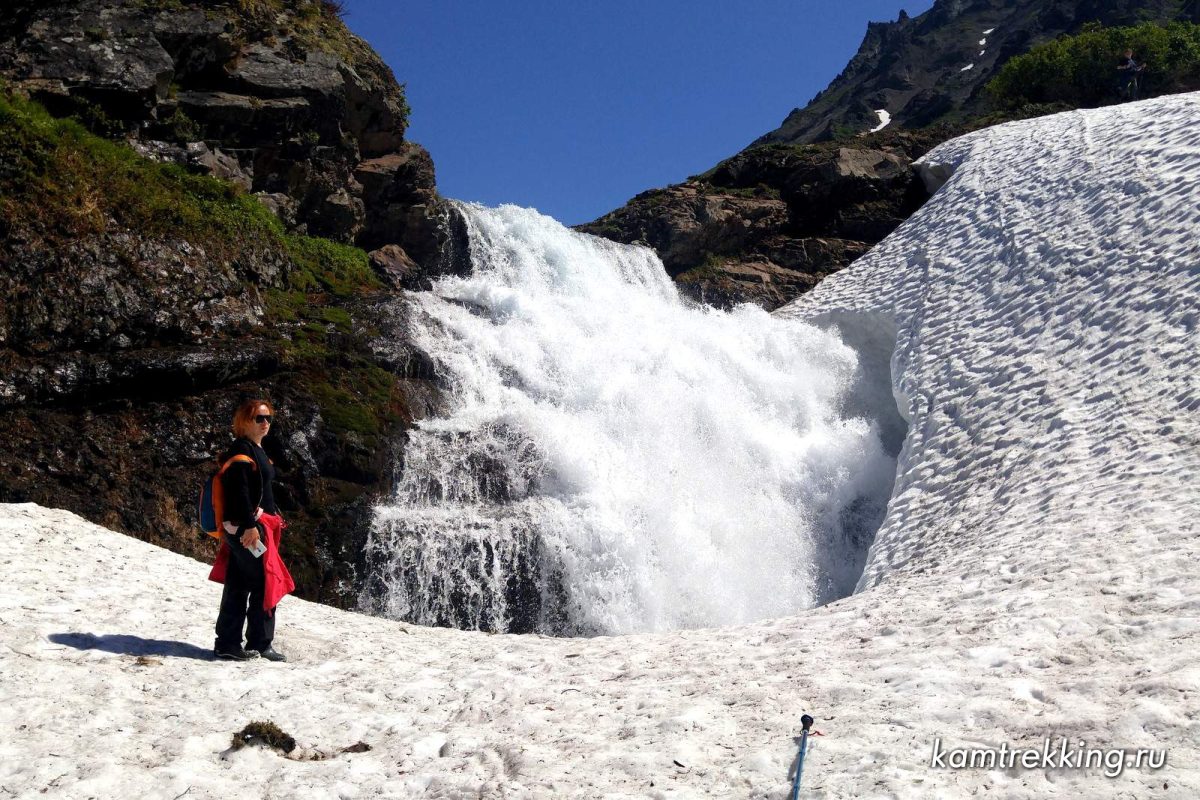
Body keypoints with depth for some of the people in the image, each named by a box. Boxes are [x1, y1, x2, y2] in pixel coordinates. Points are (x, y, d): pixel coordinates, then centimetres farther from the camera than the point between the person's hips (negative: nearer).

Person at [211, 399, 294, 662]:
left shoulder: (258, 451, 19)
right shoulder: (241, 450, -12)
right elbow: (239, 492, -20)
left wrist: (274, 517, 24)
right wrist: (250, 525, -24)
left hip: (257, 526, 10)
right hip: (245, 527, -10)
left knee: (237, 586, 12)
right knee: (265, 583, -6)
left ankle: (227, 644, 17)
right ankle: (259, 643, 3)